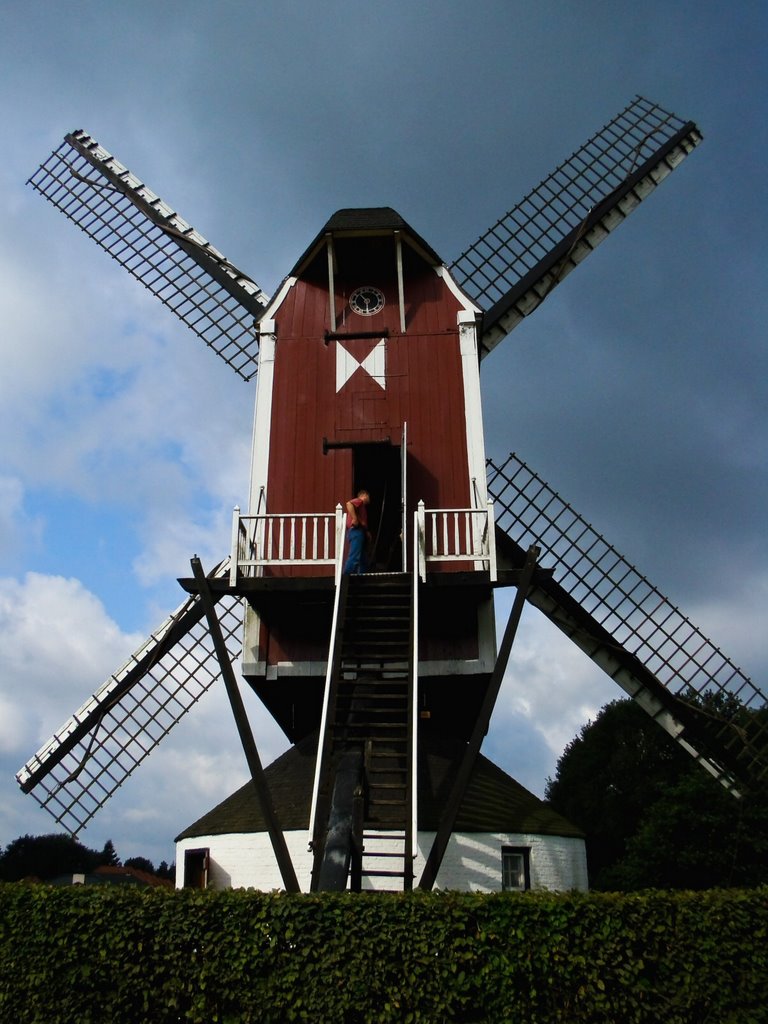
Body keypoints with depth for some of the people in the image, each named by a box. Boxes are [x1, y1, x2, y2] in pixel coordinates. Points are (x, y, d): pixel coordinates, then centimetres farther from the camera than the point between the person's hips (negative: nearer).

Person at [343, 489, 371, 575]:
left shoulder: (362, 506, 28)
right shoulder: (359, 501, 0)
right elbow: (349, 503, -22)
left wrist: (366, 532, 14)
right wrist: (354, 519, -23)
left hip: (359, 532, 10)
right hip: (356, 531, -10)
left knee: (362, 559, 11)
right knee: (354, 557, -17)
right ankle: (347, 576, -22)